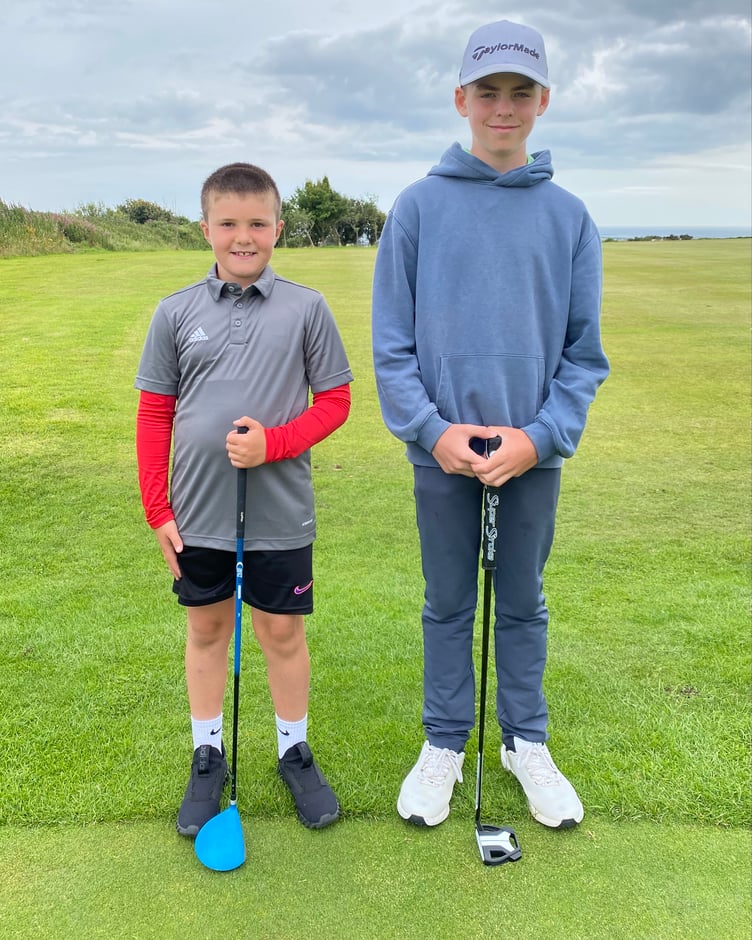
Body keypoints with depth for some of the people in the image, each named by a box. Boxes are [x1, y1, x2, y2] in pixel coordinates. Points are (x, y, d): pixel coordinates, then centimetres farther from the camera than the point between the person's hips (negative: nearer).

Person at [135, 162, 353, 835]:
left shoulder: (306, 307, -4)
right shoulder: (176, 312, 0)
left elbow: (335, 400, -1)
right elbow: (154, 414, 4)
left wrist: (272, 442, -16)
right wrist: (157, 508, 1)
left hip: (280, 514, -1)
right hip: (198, 513, 2)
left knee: (284, 631, 11)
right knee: (206, 629, 15)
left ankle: (295, 750, 32)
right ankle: (208, 756, 34)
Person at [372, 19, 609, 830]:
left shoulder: (569, 216, 2)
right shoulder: (418, 206, -1)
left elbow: (584, 351, 1)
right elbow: (390, 341, -2)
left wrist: (539, 435, -11)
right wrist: (432, 429, -13)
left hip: (534, 451, 1)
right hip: (443, 451, -1)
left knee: (524, 604, 14)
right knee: (448, 605, 12)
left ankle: (526, 742, 31)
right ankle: (444, 746, 28)